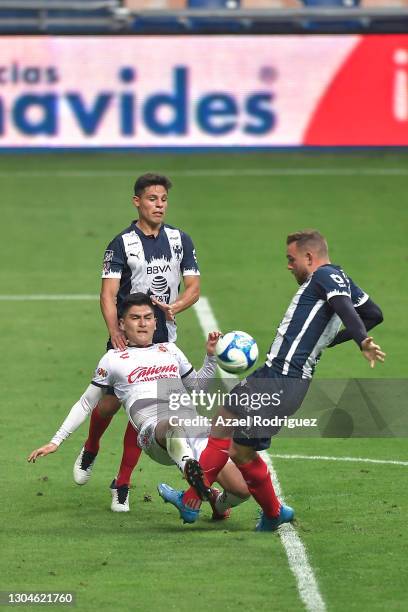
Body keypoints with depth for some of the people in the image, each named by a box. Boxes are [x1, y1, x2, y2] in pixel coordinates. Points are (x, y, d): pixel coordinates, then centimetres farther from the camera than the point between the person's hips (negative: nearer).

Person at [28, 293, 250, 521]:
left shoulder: (170, 350, 29)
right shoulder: (113, 359, 20)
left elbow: (198, 386, 41)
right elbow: (86, 404, 27)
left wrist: (212, 357, 24)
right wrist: (56, 442, 23)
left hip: (195, 429, 4)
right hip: (153, 430, -4)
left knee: (241, 489, -9)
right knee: (175, 425, -44)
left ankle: (218, 503, 24)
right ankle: (189, 467, -74)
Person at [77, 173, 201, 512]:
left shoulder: (180, 240, 6)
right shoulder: (122, 243, -5)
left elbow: (194, 287, 5)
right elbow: (108, 294, -11)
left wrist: (173, 307, -15)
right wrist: (115, 331, -26)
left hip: (163, 340, 3)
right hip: (125, 337, -3)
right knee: (111, 402, -5)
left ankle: (123, 485, 7)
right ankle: (90, 451, 29)